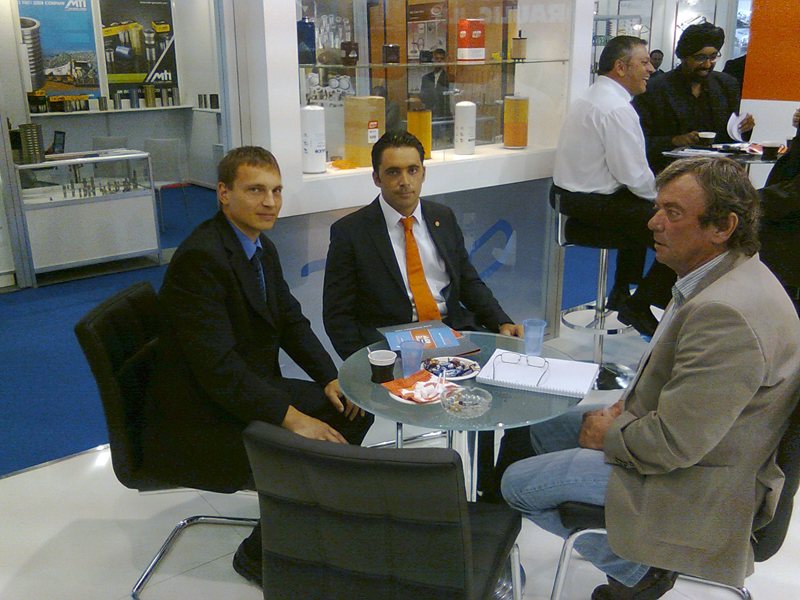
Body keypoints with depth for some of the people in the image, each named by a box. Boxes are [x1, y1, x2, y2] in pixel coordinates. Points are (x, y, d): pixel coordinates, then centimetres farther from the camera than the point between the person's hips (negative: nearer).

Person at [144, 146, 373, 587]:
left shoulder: (261, 246, 5)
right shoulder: (199, 257, -25)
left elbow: (291, 320, 12)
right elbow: (217, 367, -29)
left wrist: (330, 379, -3)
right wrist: (291, 417, -31)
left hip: (252, 389, 10)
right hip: (198, 418, -9)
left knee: (353, 409, 5)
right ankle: (258, 554, 2)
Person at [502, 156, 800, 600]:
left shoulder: (725, 313, -33)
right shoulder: (723, 277, 1)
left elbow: (676, 442, -31)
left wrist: (610, 435, -13)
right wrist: (630, 407, 3)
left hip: (698, 483, -10)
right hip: (675, 434, 10)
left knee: (518, 484, -6)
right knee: (544, 427, 19)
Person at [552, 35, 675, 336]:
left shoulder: (590, 97, 14)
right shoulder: (617, 109, -19)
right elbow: (634, 176, -21)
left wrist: (653, 195, 14)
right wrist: (660, 197, -2)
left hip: (573, 196, 11)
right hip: (595, 205, -11)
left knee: (642, 211, 34)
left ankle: (621, 294, 40)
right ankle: (637, 308, 3)